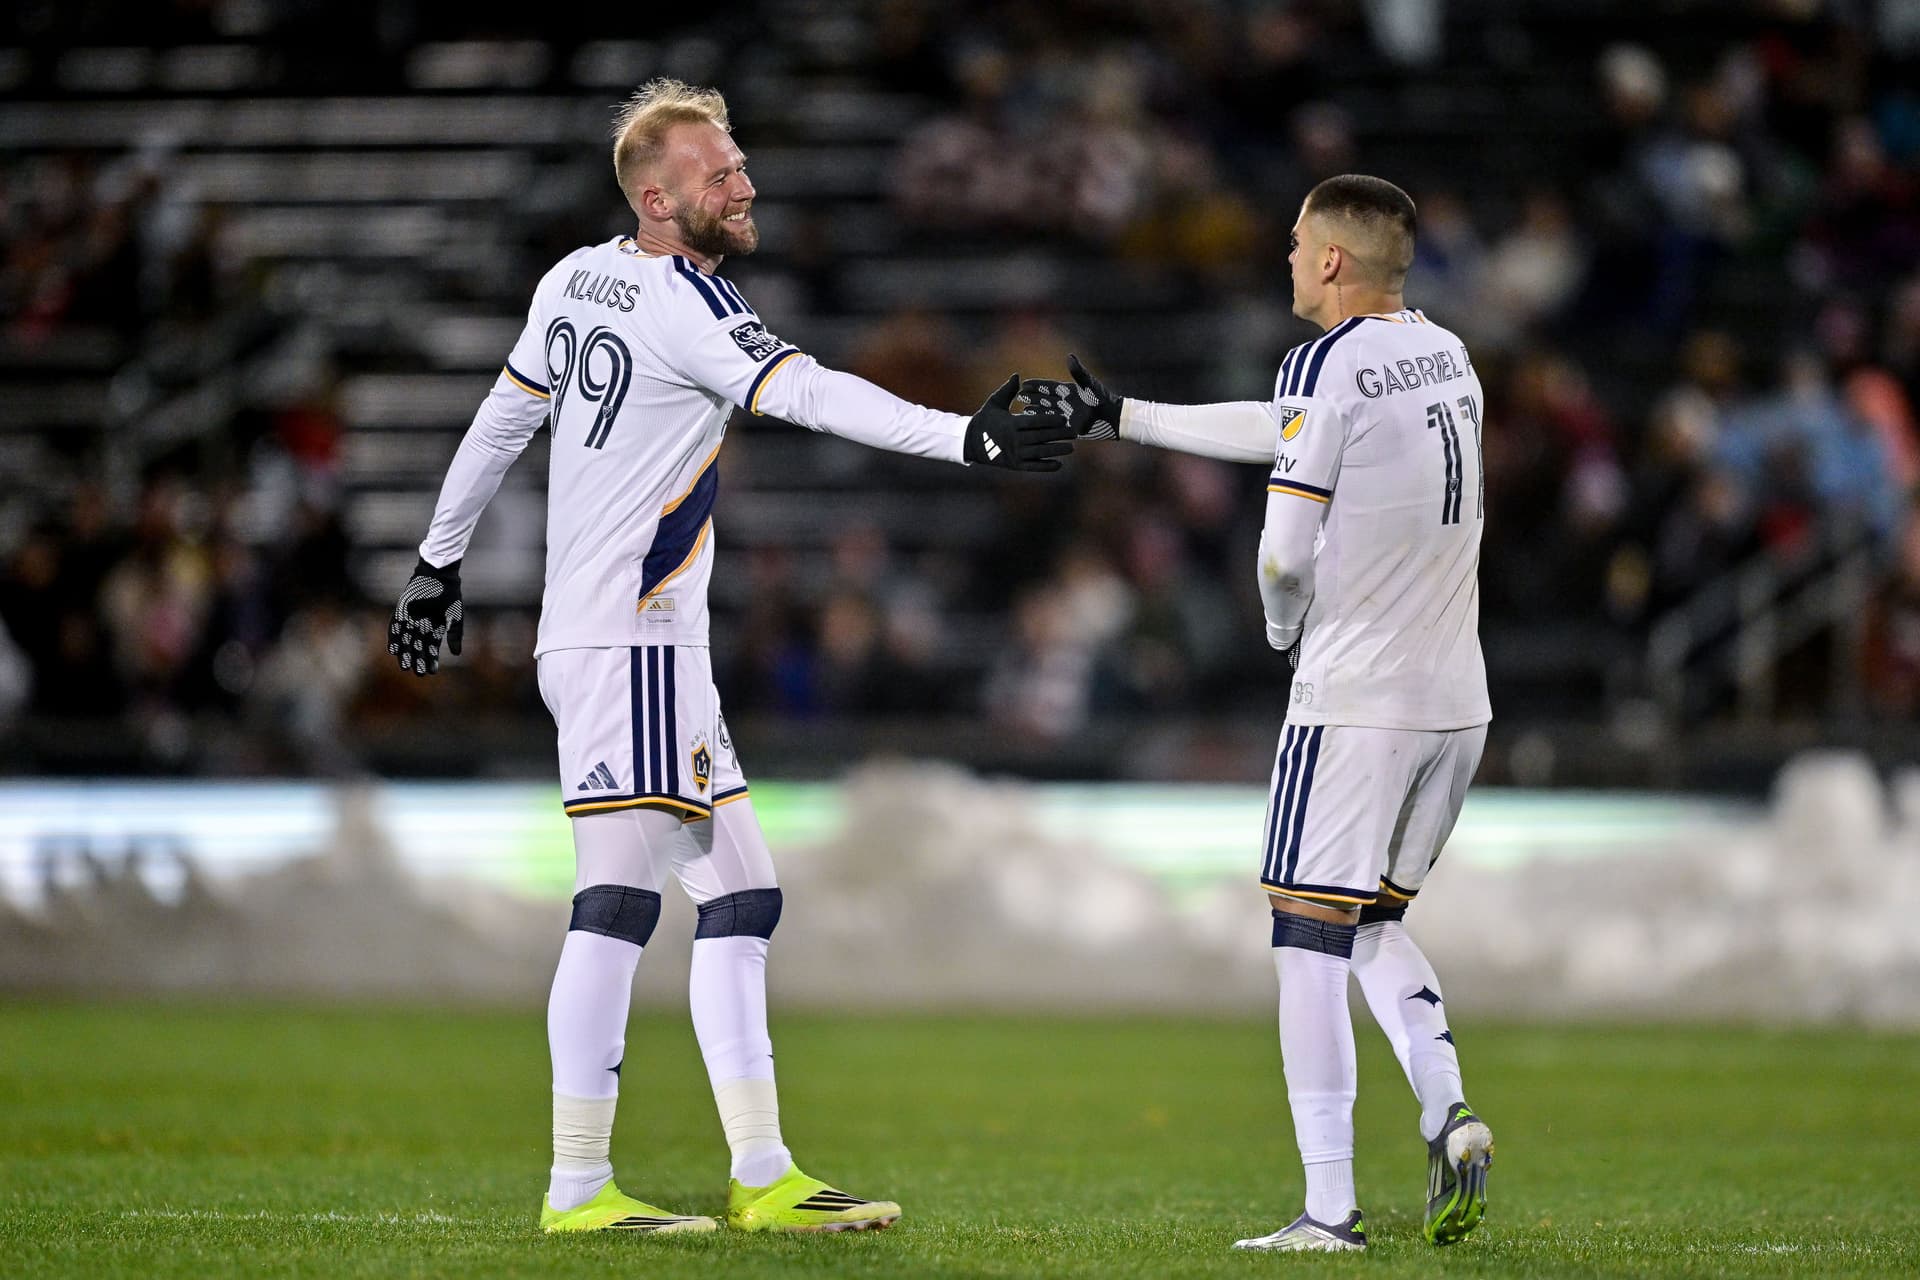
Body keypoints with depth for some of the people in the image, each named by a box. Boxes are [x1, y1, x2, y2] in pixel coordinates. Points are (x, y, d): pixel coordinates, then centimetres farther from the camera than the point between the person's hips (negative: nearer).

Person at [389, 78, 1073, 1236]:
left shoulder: (577, 280, 13)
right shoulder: (681, 301, -13)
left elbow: (502, 421, 21)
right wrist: (965, 438, -32)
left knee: (741, 897, 8)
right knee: (621, 898, -10)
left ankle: (764, 1177, 7)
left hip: (661, 653, 10)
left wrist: (441, 561, 30)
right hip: (626, 645, -10)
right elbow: (808, 394, -26)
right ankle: (579, 1186, -10)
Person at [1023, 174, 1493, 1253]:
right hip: (1456, 699, 8)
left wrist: (1287, 627, 12)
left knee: (1312, 937, -2)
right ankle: (1449, 1111, -1)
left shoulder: (1326, 365, -11)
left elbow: (1287, 552, -12)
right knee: (1376, 921, 20)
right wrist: (1119, 420, 29)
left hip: (1355, 700, -8)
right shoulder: (1448, 357, 14)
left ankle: (1330, 1207, -5)